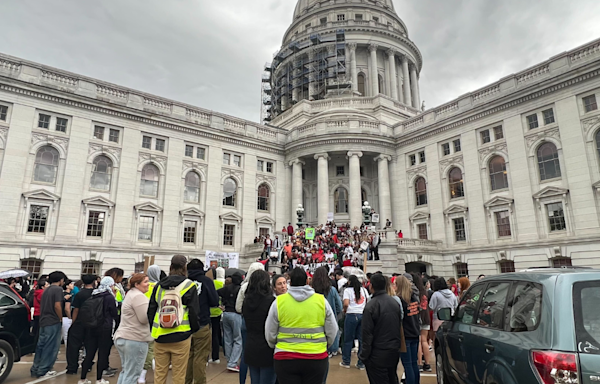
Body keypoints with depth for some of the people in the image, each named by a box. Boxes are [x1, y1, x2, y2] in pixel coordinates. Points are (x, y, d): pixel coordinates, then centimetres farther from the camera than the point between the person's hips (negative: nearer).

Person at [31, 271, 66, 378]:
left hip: (43, 321, 8)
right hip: (53, 322, -8)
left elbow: (43, 305, 18)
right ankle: (43, 371, 4)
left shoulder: (46, 289, 14)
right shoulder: (58, 289, -12)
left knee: (41, 345, 15)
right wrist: (61, 319, -6)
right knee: (50, 347, 0)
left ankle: (35, 369, 20)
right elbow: (57, 306, -18)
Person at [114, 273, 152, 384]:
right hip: (135, 340, -11)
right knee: (132, 374, -2)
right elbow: (145, 318, -20)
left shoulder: (130, 294, 16)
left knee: (125, 371, 20)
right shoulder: (139, 296, -17)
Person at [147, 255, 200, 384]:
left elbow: (151, 310, 12)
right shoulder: (189, 286, -5)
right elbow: (194, 311, -5)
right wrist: (194, 329, 9)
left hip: (160, 336, 4)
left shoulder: (159, 286, 7)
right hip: (180, 338, -4)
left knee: (159, 373, 14)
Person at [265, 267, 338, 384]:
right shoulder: (321, 301, -3)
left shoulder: (278, 302, -5)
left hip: (285, 358, -1)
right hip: (316, 358, 1)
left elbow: (270, 334, 3)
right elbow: (332, 331, 4)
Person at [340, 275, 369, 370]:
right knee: (362, 339, 8)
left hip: (351, 315, -4)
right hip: (363, 315, 4)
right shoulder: (364, 290, 13)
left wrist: (345, 310, 5)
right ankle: (361, 363, 13)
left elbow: (346, 303, -13)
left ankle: (346, 362, 15)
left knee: (348, 339, 7)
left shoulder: (347, 290, -2)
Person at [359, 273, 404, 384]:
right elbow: (400, 327, 12)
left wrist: (364, 355, -10)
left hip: (378, 354, -7)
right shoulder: (395, 302, 3)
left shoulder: (370, 306, -18)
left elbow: (367, 333, -17)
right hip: (395, 351, 7)